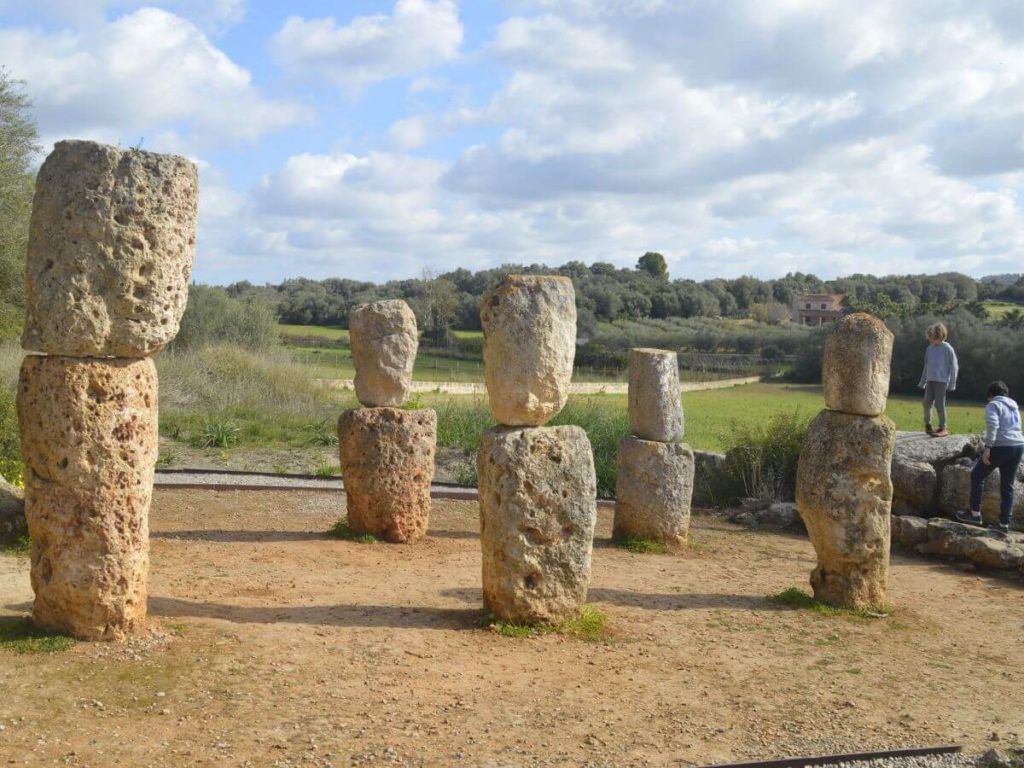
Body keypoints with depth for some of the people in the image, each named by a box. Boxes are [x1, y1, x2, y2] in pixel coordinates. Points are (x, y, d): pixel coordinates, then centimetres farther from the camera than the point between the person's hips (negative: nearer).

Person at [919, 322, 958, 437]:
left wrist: (952, 384, -5)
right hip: (930, 380, 5)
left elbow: (954, 367, -3)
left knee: (939, 404, -5)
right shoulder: (929, 349, 11)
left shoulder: (947, 349, -6)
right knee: (927, 403, 1)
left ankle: (943, 428, 5)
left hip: (941, 381, -5)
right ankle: (927, 425, 18)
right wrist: (922, 382, 21)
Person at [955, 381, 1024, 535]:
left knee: (977, 476, 10)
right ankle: (1004, 523, 10)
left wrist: (987, 447, -22)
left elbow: (992, 425, -19)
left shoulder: (993, 405, -3)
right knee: (1007, 486, 11)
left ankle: (975, 514, 11)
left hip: (1000, 447, -7)